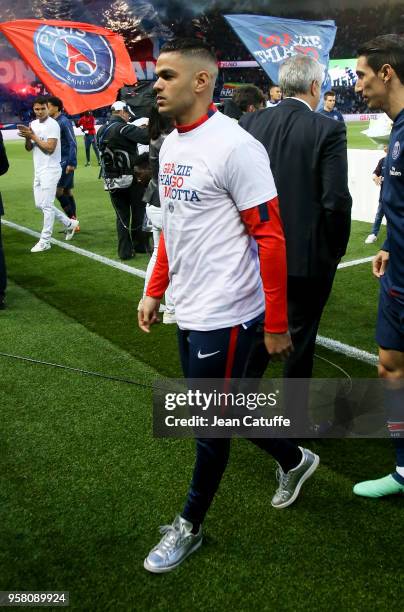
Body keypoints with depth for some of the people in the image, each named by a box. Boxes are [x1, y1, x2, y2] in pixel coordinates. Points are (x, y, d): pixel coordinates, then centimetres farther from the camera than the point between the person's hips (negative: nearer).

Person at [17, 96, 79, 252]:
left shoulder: (53, 125, -13)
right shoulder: (33, 124, 12)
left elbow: (50, 148, -20)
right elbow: (29, 148, 12)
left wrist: (33, 136, -18)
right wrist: (27, 137, -8)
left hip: (50, 170, -9)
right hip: (38, 170, 9)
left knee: (46, 205, -7)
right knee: (40, 204, 13)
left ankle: (45, 241, 0)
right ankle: (70, 223, 26)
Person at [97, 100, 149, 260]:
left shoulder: (101, 131, 9)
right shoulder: (123, 128, -14)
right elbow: (146, 137, -24)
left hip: (111, 180, 6)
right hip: (131, 179, -6)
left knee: (122, 216, 12)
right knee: (138, 212, 11)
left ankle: (125, 251, 11)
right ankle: (140, 245, 20)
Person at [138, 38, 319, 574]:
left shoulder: (234, 146, -17)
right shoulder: (169, 145, 9)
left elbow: (270, 238, -17)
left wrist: (276, 325, -15)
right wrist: (155, 292, 16)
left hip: (224, 315, -9)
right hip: (188, 311, 9)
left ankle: (190, 526, 31)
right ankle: (294, 461, 45)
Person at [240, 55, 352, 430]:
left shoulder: (250, 123, -1)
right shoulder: (328, 130, -13)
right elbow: (336, 200, -16)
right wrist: (336, 248, -2)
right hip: (308, 254, -4)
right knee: (300, 336, 11)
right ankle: (294, 417, 27)